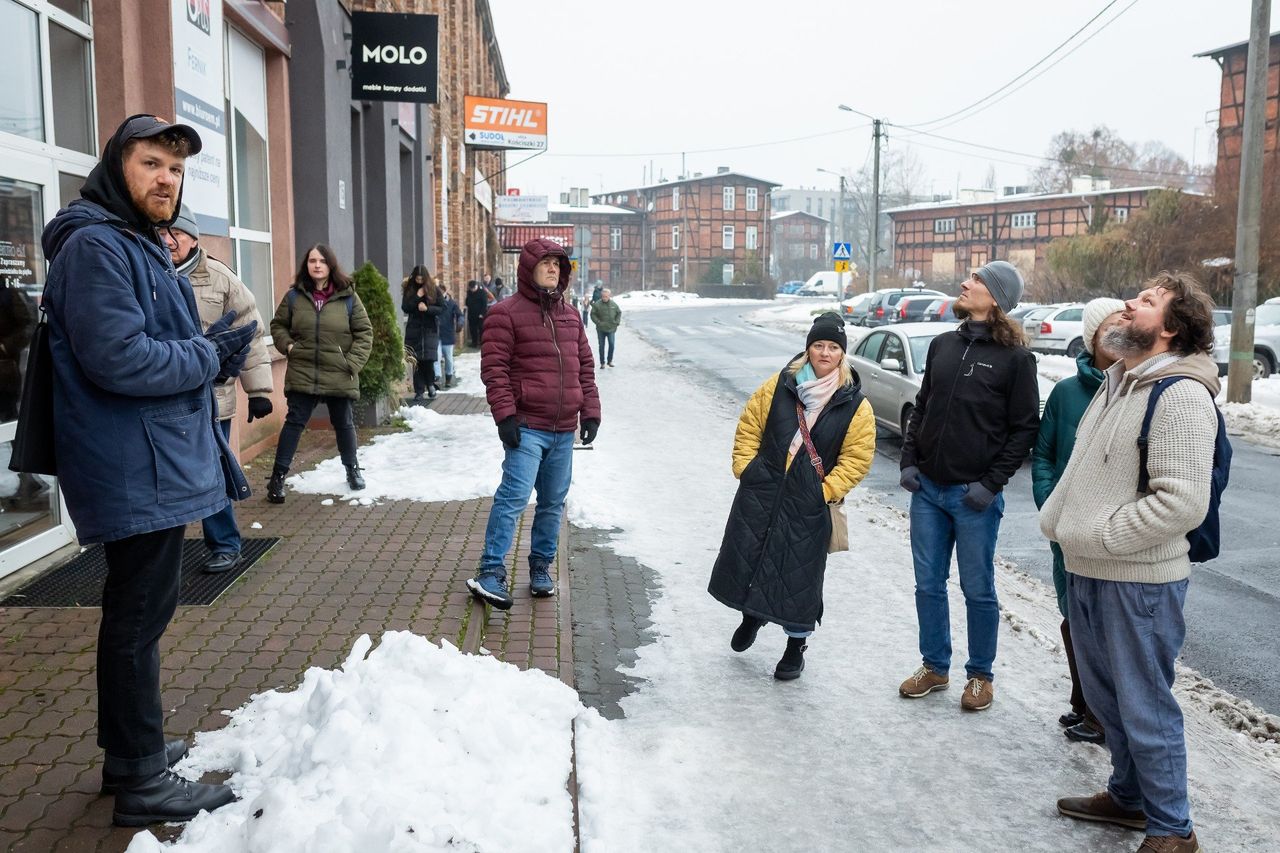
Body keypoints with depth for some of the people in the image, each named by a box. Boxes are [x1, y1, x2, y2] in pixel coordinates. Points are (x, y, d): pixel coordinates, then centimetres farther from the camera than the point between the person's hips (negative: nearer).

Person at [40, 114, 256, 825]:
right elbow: (118, 359, -24)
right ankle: (143, 779, 10)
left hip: (153, 466, 11)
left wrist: (210, 351, 6)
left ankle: (130, 749, 33)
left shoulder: (139, 247, 18)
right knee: (139, 617, -2)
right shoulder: (95, 245, -15)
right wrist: (210, 357, -13)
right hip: (137, 473, -11)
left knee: (136, 612, 18)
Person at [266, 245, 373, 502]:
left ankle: (353, 470, 31)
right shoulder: (294, 296, 2)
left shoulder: (348, 297, -2)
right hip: (302, 374, 0)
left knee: (343, 423, 13)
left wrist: (353, 363, -8)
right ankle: (278, 477, 2)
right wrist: (288, 346, -4)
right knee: (294, 422, -2)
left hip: (339, 376, 0)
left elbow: (364, 332, 1)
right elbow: (278, 325, 14)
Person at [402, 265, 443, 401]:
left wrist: (427, 308, -16)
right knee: (416, 361, -1)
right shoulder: (409, 289, 4)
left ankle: (430, 384, 17)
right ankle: (419, 391, 8)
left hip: (430, 329, -1)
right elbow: (405, 308, -3)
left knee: (428, 358, -10)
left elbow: (441, 308, 0)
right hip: (414, 329, 1)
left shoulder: (434, 289, 1)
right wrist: (417, 297, -13)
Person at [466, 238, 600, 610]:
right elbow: (494, 367, -10)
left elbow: (585, 365, 18)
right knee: (514, 495, -16)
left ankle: (541, 568, 25)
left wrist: (590, 410, 10)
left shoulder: (569, 316, 16)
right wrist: (505, 415, -16)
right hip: (527, 427, -7)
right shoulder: (507, 313, -4)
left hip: (564, 430, 7)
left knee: (553, 501, 12)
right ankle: (491, 572, -12)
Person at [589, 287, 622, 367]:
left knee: (611, 344, -6)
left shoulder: (614, 304, 2)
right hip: (601, 329, -1)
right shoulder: (597, 304, -7)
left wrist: (617, 322, 2)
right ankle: (602, 362, 13)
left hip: (611, 328, 1)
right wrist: (598, 322, -13)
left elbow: (619, 313, 14)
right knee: (601, 346, 4)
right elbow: (593, 314, -3)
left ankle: (610, 361, 10)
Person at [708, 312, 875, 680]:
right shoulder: (779, 386, 0)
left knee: (799, 574, 4)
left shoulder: (855, 405, -5)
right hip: (760, 492, 2)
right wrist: (745, 467, 0)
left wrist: (825, 491, -12)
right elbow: (749, 426, 7)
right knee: (745, 557, 12)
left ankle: (796, 646, 25)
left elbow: (856, 458, -4)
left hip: (808, 507, -2)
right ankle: (752, 614, 42)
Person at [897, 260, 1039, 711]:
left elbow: (1025, 428, -7)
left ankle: (981, 674, 24)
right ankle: (934, 666, 28)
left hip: (975, 496, -5)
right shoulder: (942, 345, 8)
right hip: (927, 489, 5)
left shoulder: (1014, 357, -7)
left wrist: (991, 483, -12)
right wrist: (909, 461, 4)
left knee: (977, 590, 7)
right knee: (928, 584, 12)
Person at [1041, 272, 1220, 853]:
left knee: (1145, 708, 2)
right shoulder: (1117, 382, 12)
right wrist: (1056, 521, 4)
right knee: (1105, 696, 20)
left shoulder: (1181, 394, -17)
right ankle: (1127, 797, 38)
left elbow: (1182, 501, -25)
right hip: (1085, 570, 9)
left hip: (1139, 580, -9)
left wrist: (1093, 536, -20)